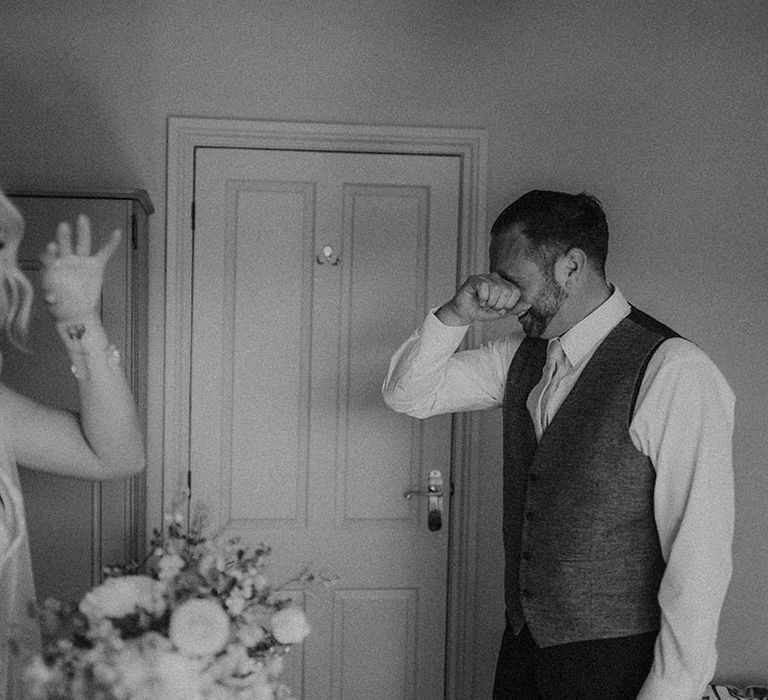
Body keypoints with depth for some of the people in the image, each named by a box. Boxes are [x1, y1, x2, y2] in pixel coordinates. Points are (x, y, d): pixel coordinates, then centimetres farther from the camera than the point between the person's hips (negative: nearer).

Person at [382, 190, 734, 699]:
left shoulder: (674, 373, -19)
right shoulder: (521, 356, 4)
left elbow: (699, 554, -21)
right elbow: (408, 395, 9)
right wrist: (456, 315, -8)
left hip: (614, 659, -6)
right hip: (524, 642, 6)